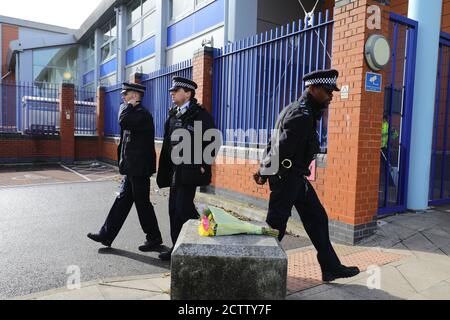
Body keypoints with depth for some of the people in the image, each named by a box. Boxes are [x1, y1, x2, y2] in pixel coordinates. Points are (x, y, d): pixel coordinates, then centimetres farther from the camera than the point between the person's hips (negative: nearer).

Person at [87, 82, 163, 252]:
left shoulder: (142, 114, -15)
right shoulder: (134, 113, 16)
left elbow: (123, 122, -33)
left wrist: (127, 106, -15)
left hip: (139, 168, -10)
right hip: (132, 168, 10)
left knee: (142, 203, 0)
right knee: (122, 200, 13)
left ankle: (154, 238, 15)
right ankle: (106, 235, 22)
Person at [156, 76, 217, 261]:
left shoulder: (200, 114, -8)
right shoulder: (173, 114, 14)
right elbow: (167, 143, 15)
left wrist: (203, 166, -14)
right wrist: (165, 169, 10)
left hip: (190, 171, -8)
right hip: (175, 171, 8)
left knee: (183, 210, -6)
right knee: (174, 210, 12)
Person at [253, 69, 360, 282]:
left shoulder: (301, 110, 14)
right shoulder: (303, 115, -20)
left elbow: (274, 142, 14)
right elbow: (281, 149, -23)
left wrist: (265, 169, 12)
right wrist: (266, 174, -13)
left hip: (296, 177, 11)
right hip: (286, 177, -11)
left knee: (317, 217, 14)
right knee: (276, 224, 0)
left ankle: (331, 267, 24)